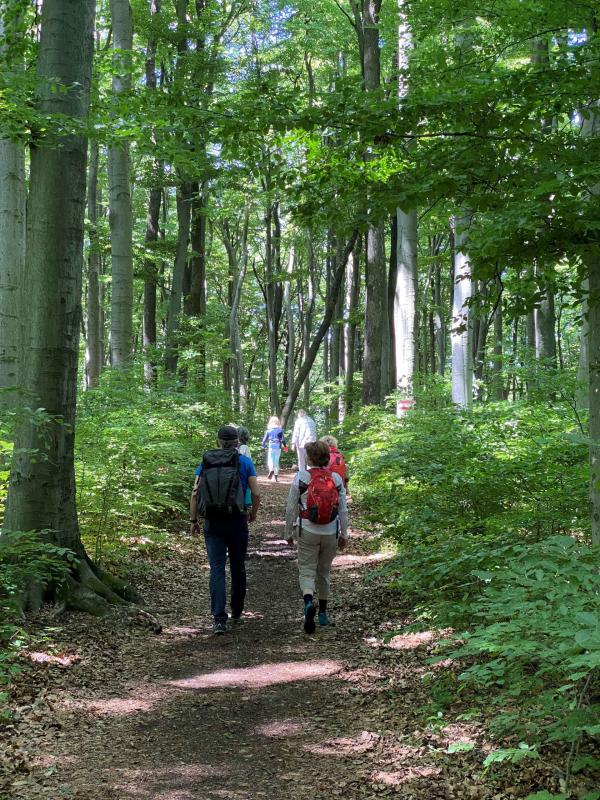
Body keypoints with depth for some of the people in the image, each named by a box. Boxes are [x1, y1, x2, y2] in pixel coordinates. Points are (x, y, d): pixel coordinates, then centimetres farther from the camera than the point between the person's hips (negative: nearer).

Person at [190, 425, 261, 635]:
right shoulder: (245, 462, 0)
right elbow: (256, 493, -3)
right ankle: (237, 611, 31)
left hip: (212, 523, 1)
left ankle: (219, 619, -11)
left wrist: (193, 520, 8)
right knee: (238, 567, 16)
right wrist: (253, 514, 15)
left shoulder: (206, 462, 5)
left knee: (217, 569, -1)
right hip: (237, 521, -1)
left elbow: (195, 494, 1)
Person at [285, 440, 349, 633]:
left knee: (307, 571, 3)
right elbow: (343, 510, 3)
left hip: (307, 532, -3)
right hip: (331, 533, 3)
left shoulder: (300, 477, -7)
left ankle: (309, 602, -25)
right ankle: (323, 613, 26)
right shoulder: (336, 479, 0)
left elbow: (291, 508, -3)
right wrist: (344, 534, 14)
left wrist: (289, 532, 8)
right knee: (324, 571, 18)